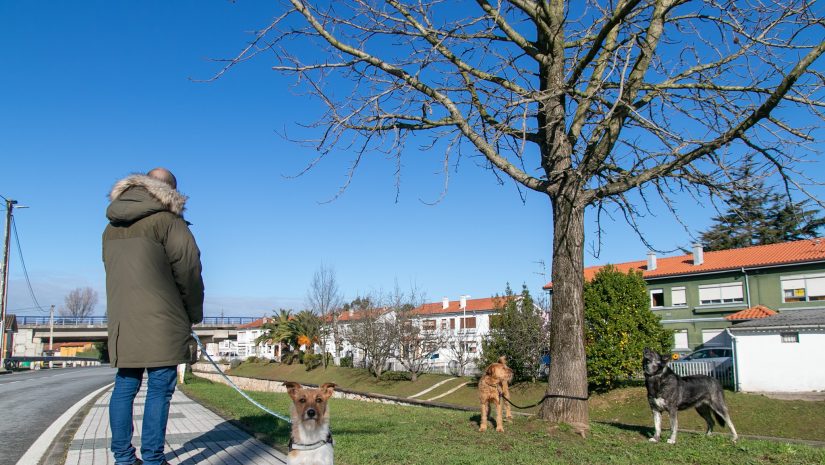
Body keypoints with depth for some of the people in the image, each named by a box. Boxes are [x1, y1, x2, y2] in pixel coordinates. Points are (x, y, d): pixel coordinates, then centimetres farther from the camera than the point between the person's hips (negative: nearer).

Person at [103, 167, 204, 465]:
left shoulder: (112, 227, 14)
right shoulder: (166, 220, -8)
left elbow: (115, 272, 16)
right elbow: (188, 270, -9)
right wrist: (195, 313, 3)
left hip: (122, 320, 7)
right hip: (160, 321, -7)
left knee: (125, 386, 11)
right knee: (160, 389, -2)